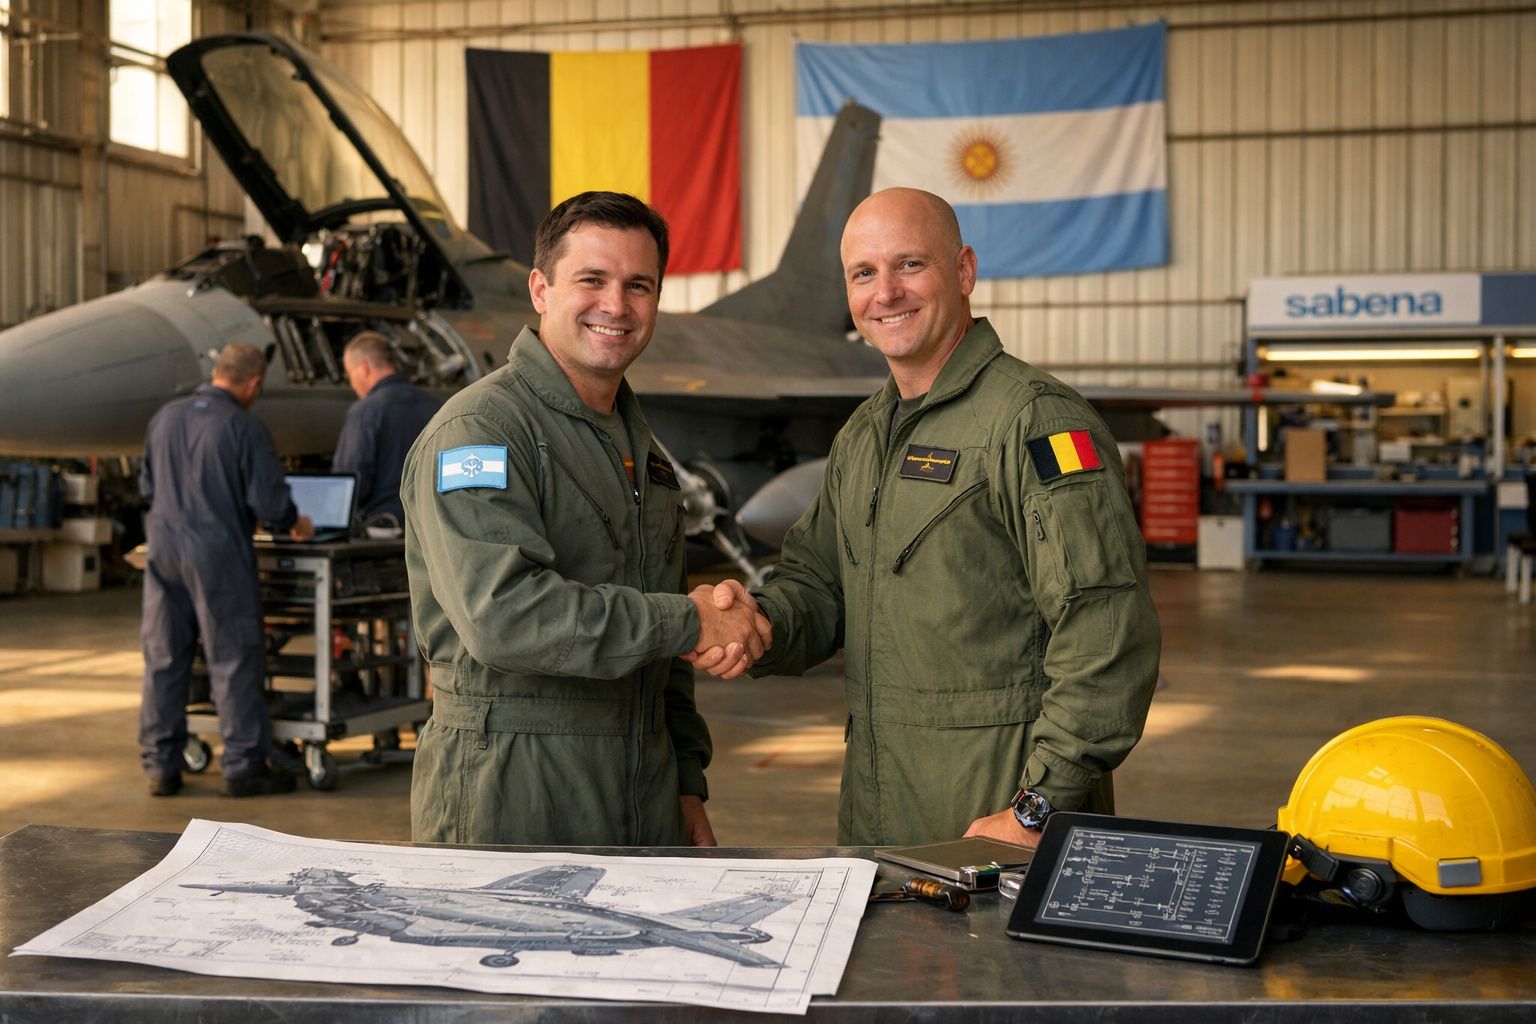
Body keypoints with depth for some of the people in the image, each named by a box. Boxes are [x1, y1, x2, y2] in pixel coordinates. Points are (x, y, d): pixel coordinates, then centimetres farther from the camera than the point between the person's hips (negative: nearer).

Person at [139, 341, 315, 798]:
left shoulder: (166, 417, 6)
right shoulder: (245, 428, -12)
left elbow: (147, 484, 15)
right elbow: (268, 500, -12)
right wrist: (296, 525, 8)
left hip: (164, 549, 5)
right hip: (217, 554, -5)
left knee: (163, 659, 10)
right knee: (234, 661, 3)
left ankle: (161, 767, 15)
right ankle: (244, 767, 8)